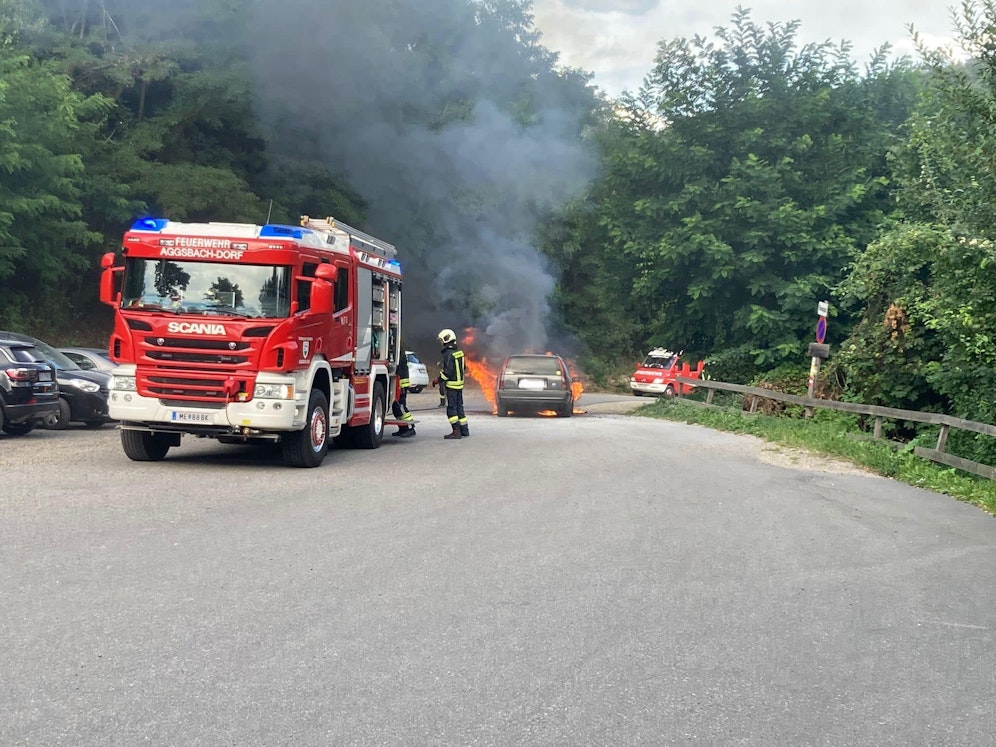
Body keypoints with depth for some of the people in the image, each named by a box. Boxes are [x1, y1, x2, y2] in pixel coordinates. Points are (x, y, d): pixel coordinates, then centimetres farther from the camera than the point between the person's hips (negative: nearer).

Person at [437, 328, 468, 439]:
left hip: (451, 384, -9)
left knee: (451, 408, -6)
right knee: (459, 407, 15)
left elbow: (448, 371, -21)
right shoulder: (459, 352, 12)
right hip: (460, 383, 9)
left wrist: (441, 380, -13)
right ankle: (464, 430, 18)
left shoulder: (448, 354, -16)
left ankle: (456, 431, -10)